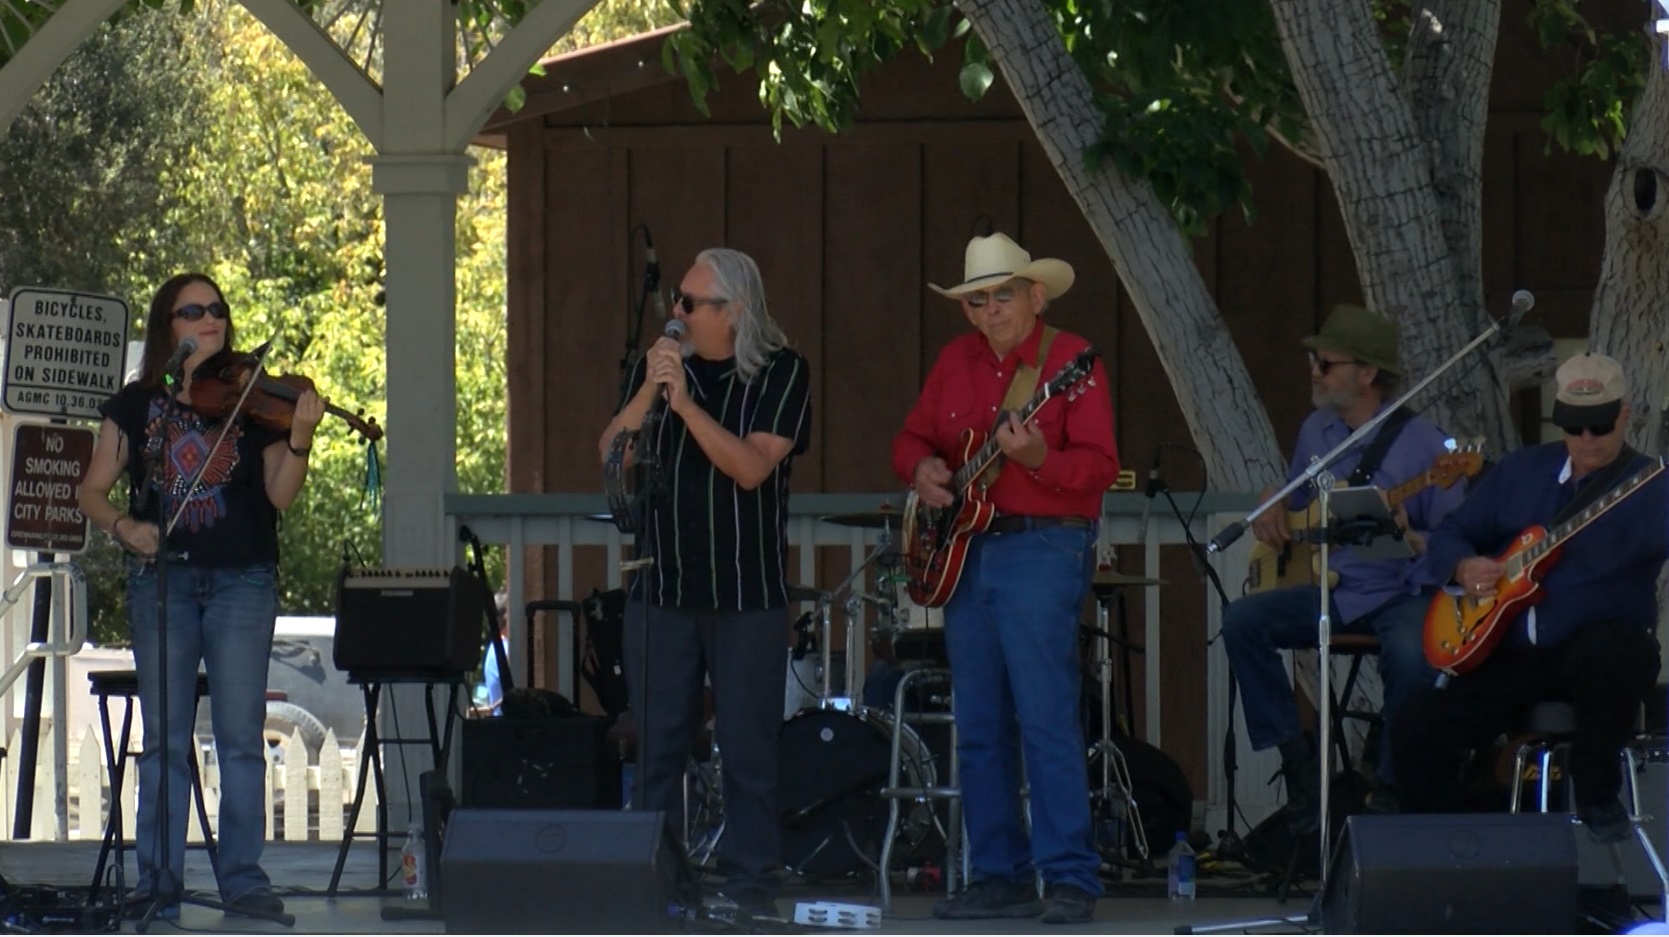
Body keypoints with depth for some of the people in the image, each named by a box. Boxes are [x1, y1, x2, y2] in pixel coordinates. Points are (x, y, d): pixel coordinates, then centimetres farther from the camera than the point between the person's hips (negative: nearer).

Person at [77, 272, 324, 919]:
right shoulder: (136, 405, 8)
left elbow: (280, 496, -2)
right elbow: (91, 490, 10)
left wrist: (299, 440, -19)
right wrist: (122, 525, -10)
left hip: (242, 581, -1)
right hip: (161, 577, 1)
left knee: (241, 735, -4)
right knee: (164, 737, 1)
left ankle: (243, 878, 0)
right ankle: (158, 882, 5)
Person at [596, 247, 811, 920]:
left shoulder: (780, 372, -3)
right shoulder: (658, 364, 7)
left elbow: (752, 467, -15)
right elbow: (611, 456, -2)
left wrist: (685, 403, -22)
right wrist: (649, 392, -17)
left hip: (749, 592, -3)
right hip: (662, 587, 3)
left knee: (748, 745, -2)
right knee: (657, 744, 4)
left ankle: (751, 882, 4)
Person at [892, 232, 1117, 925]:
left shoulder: (1069, 359, -5)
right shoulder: (956, 361, 14)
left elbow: (1100, 466, -12)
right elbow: (912, 437, 22)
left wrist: (1038, 458, -29)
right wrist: (922, 469, 0)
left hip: (1043, 549, -7)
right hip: (965, 550, 7)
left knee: (1046, 718, -13)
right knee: (979, 728, 7)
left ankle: (1070, 880, -14)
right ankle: (1001, 875, 13)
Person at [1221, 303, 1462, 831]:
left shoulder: (1422, 444, -10)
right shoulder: (1316, 431, 9)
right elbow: (1294, 497, 27)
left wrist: (1409, 539, -28)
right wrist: (1273, 511, 4)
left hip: (1402, 593, -6)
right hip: (1330, 589, 6)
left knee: (1411, 654, -37)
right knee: (1243, 622, -18)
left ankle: (1390, 792, -17)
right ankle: (1299, 760, -12)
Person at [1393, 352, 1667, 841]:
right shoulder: (1521, 471, 12)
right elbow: (1450, 534, 18)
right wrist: (1463, 567, -5)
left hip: (1598, 649, -4)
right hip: (1509, 653, 4)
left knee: (1620, 654, -39)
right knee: (1419, 730, -16)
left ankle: (1596, 795, -18)